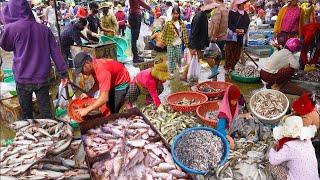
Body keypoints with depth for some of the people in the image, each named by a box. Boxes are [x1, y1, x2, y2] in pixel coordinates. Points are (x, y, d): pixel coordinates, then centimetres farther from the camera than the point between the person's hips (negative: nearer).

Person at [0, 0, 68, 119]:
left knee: (26, 113, 14)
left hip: (23, 79, -2)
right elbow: (55, 52, 2)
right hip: (42, 78, 3)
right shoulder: (44, 28, 2)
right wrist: (63, 73, 5)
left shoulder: (12, 28, -9)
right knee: (46, 111, 8)